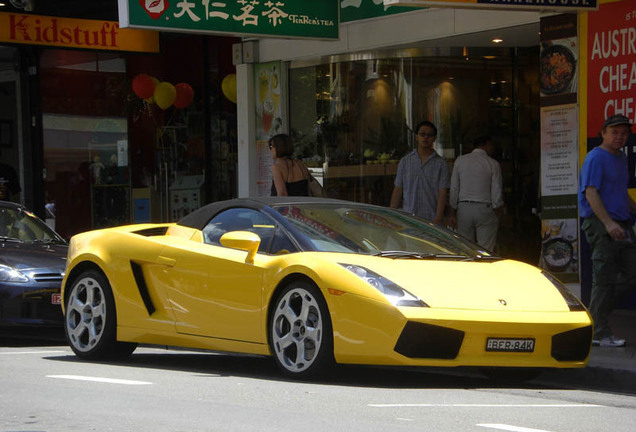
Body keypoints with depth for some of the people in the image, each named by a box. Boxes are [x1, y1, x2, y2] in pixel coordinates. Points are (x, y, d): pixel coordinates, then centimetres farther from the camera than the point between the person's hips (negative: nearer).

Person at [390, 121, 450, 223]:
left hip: (431, 220, -2)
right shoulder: (405, 162, 13)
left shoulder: (441, 164, 4)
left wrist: (437, 219, -14)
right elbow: (397, 191, 13)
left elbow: (442, 193, -3)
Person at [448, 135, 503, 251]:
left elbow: (454, 190, 5)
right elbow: (497, 193, -3)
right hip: (485, 209, -2)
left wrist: (453, 214, 8)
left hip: (463, 208, 2)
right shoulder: (493, 164, -2)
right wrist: (496, 214, 8)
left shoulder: (460, 161, 5)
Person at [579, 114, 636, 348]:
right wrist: (608, 222, -28)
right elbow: (591, 193, -19)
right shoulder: (596, 158, -9)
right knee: (604, 277, -8)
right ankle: (599, 332, -3)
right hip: (600, 224, -9)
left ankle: (596, 315, 17)